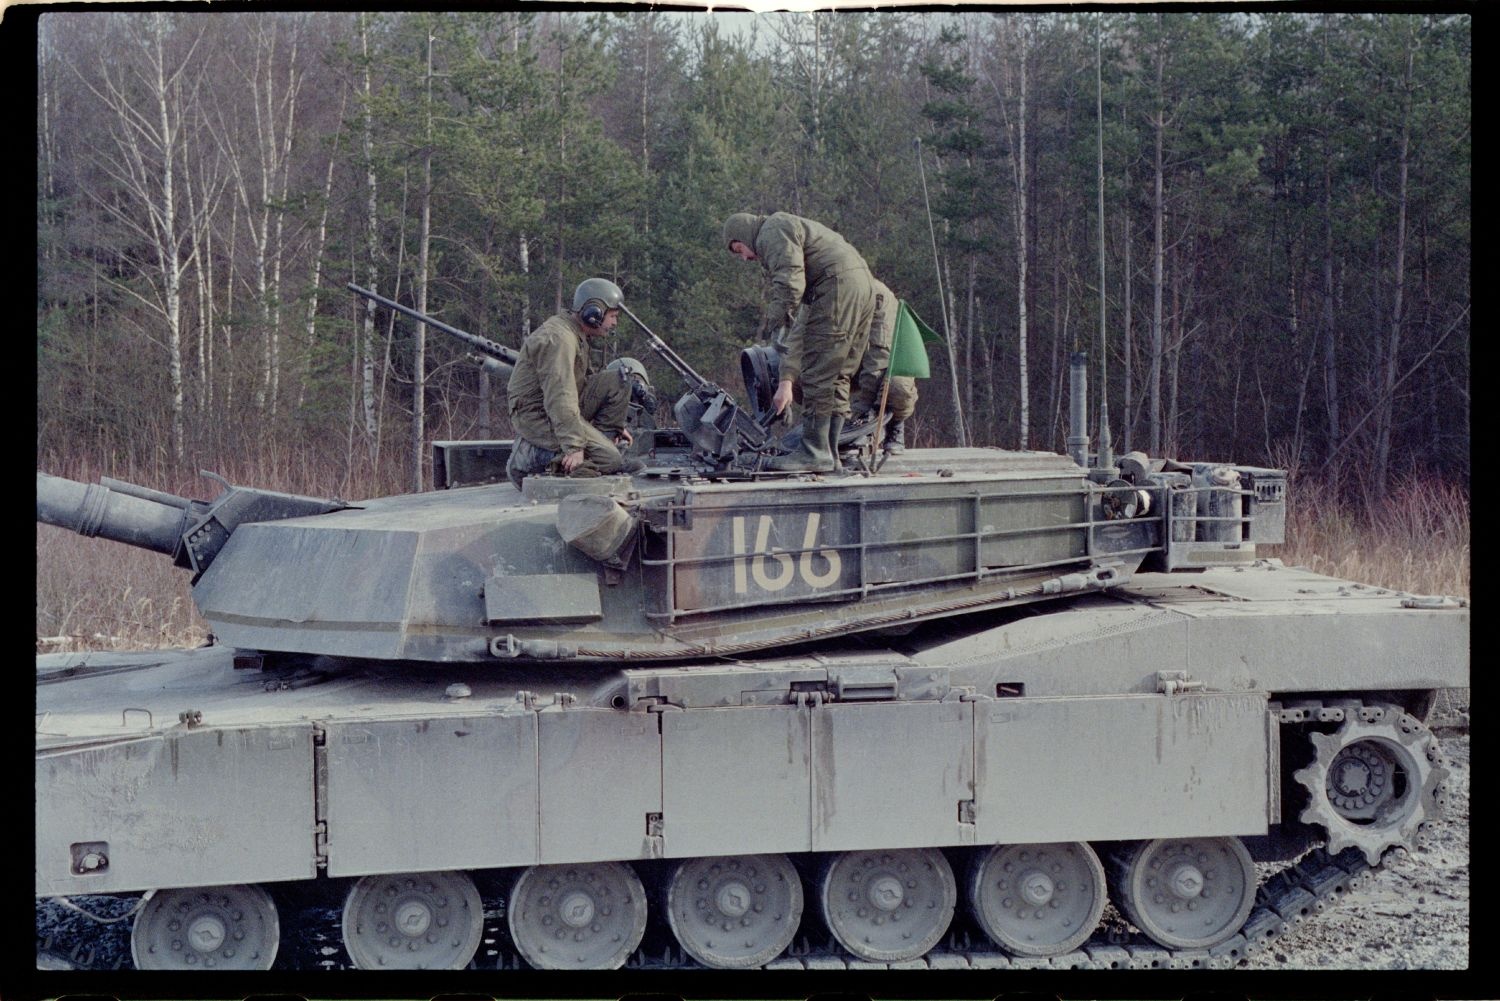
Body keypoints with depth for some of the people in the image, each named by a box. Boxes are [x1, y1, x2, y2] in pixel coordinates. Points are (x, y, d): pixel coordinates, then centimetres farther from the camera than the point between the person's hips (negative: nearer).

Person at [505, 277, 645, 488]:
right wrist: (574, 446, -32)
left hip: (562, 408, 10)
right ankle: (530, 457, -10)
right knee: (609, 459, -18)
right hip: (537, 415, -10)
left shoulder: (578, 335, 12)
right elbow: (560, 397, -29)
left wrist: (615, 425, 23)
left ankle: (603, 443, 4)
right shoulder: (558, 338, -22)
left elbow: (588, 380, 26)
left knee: (619, 380, 2)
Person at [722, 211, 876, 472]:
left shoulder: (772, 231, 4)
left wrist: (778, 325, -11)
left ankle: (815, 452, -6)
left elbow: (790, 282, -17)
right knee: (837, 377, 12)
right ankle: (829, 455, 12)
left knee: (817, 375, -7)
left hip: (839, 285, -10)